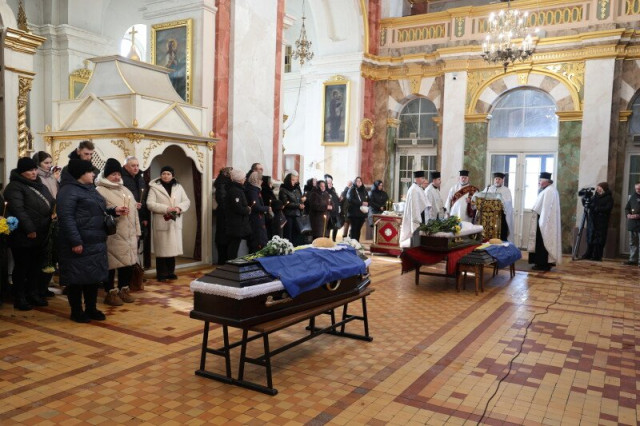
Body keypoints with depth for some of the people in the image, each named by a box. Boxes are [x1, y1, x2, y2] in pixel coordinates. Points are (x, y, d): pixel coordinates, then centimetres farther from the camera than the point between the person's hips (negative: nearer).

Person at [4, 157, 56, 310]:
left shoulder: (39, 185, 16)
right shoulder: (15, 187, -10)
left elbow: (52, 203, 21)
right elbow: (18, 210, -20)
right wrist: (29, 229, -23)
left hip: (42, 235, 7)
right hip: (23, 236, -7)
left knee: (37, 266, 14)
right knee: (22, 267, 3)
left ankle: (33, 294, 26)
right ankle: (19, 298, 13)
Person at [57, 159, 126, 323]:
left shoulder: (90, 189, 18)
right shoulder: (68, 191, -11)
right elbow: (66, 217, -20)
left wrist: (113, 211, 7)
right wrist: (75, 241, -25)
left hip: (96, 242, 9)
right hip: (80, 244, -9)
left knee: (94, 276, 13)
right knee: (77, 278, 2)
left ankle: (91, 309, 25)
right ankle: (76, 311, 14)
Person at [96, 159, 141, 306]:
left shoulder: (125, 190, 18)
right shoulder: (100, 191, -6)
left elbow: (134, 210, 18)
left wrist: (136, 231, 15)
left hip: (129, 234, 7)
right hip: (112, 235, -7)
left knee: (128, 261, 10)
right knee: (112, 263, 0)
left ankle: (124, 290, 25)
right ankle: (110, 293, 12)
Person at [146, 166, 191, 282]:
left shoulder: (179, 187, 11)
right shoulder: (154, 187, -2)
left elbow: (187, 201, 8)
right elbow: (150, 204, -11)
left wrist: (179, 208, -13)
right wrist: (166, 209, -20)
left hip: (175, 223, 4)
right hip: (161, 223, -4)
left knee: (173, 248, 9)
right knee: (162, 249, 0)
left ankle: (170, 272, 21)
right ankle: (161, 274, 9)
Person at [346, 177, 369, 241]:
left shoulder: (364, 191, 18)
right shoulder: (352, 190, 0)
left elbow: (368, 200, 16)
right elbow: (351, 200, -14)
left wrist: (367, 203, -8)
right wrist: (361, 203, -18)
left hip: (362, 212, 5)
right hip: (354, 213, -5)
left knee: (358, 229, 5)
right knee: (354, 228, -7)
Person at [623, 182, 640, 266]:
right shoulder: (633, 197, 14)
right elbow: (627, 208, 17)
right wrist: (628, 214, -3)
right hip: (632, 223, 5)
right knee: (632, 243, 9)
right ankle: (633, 259, 14)